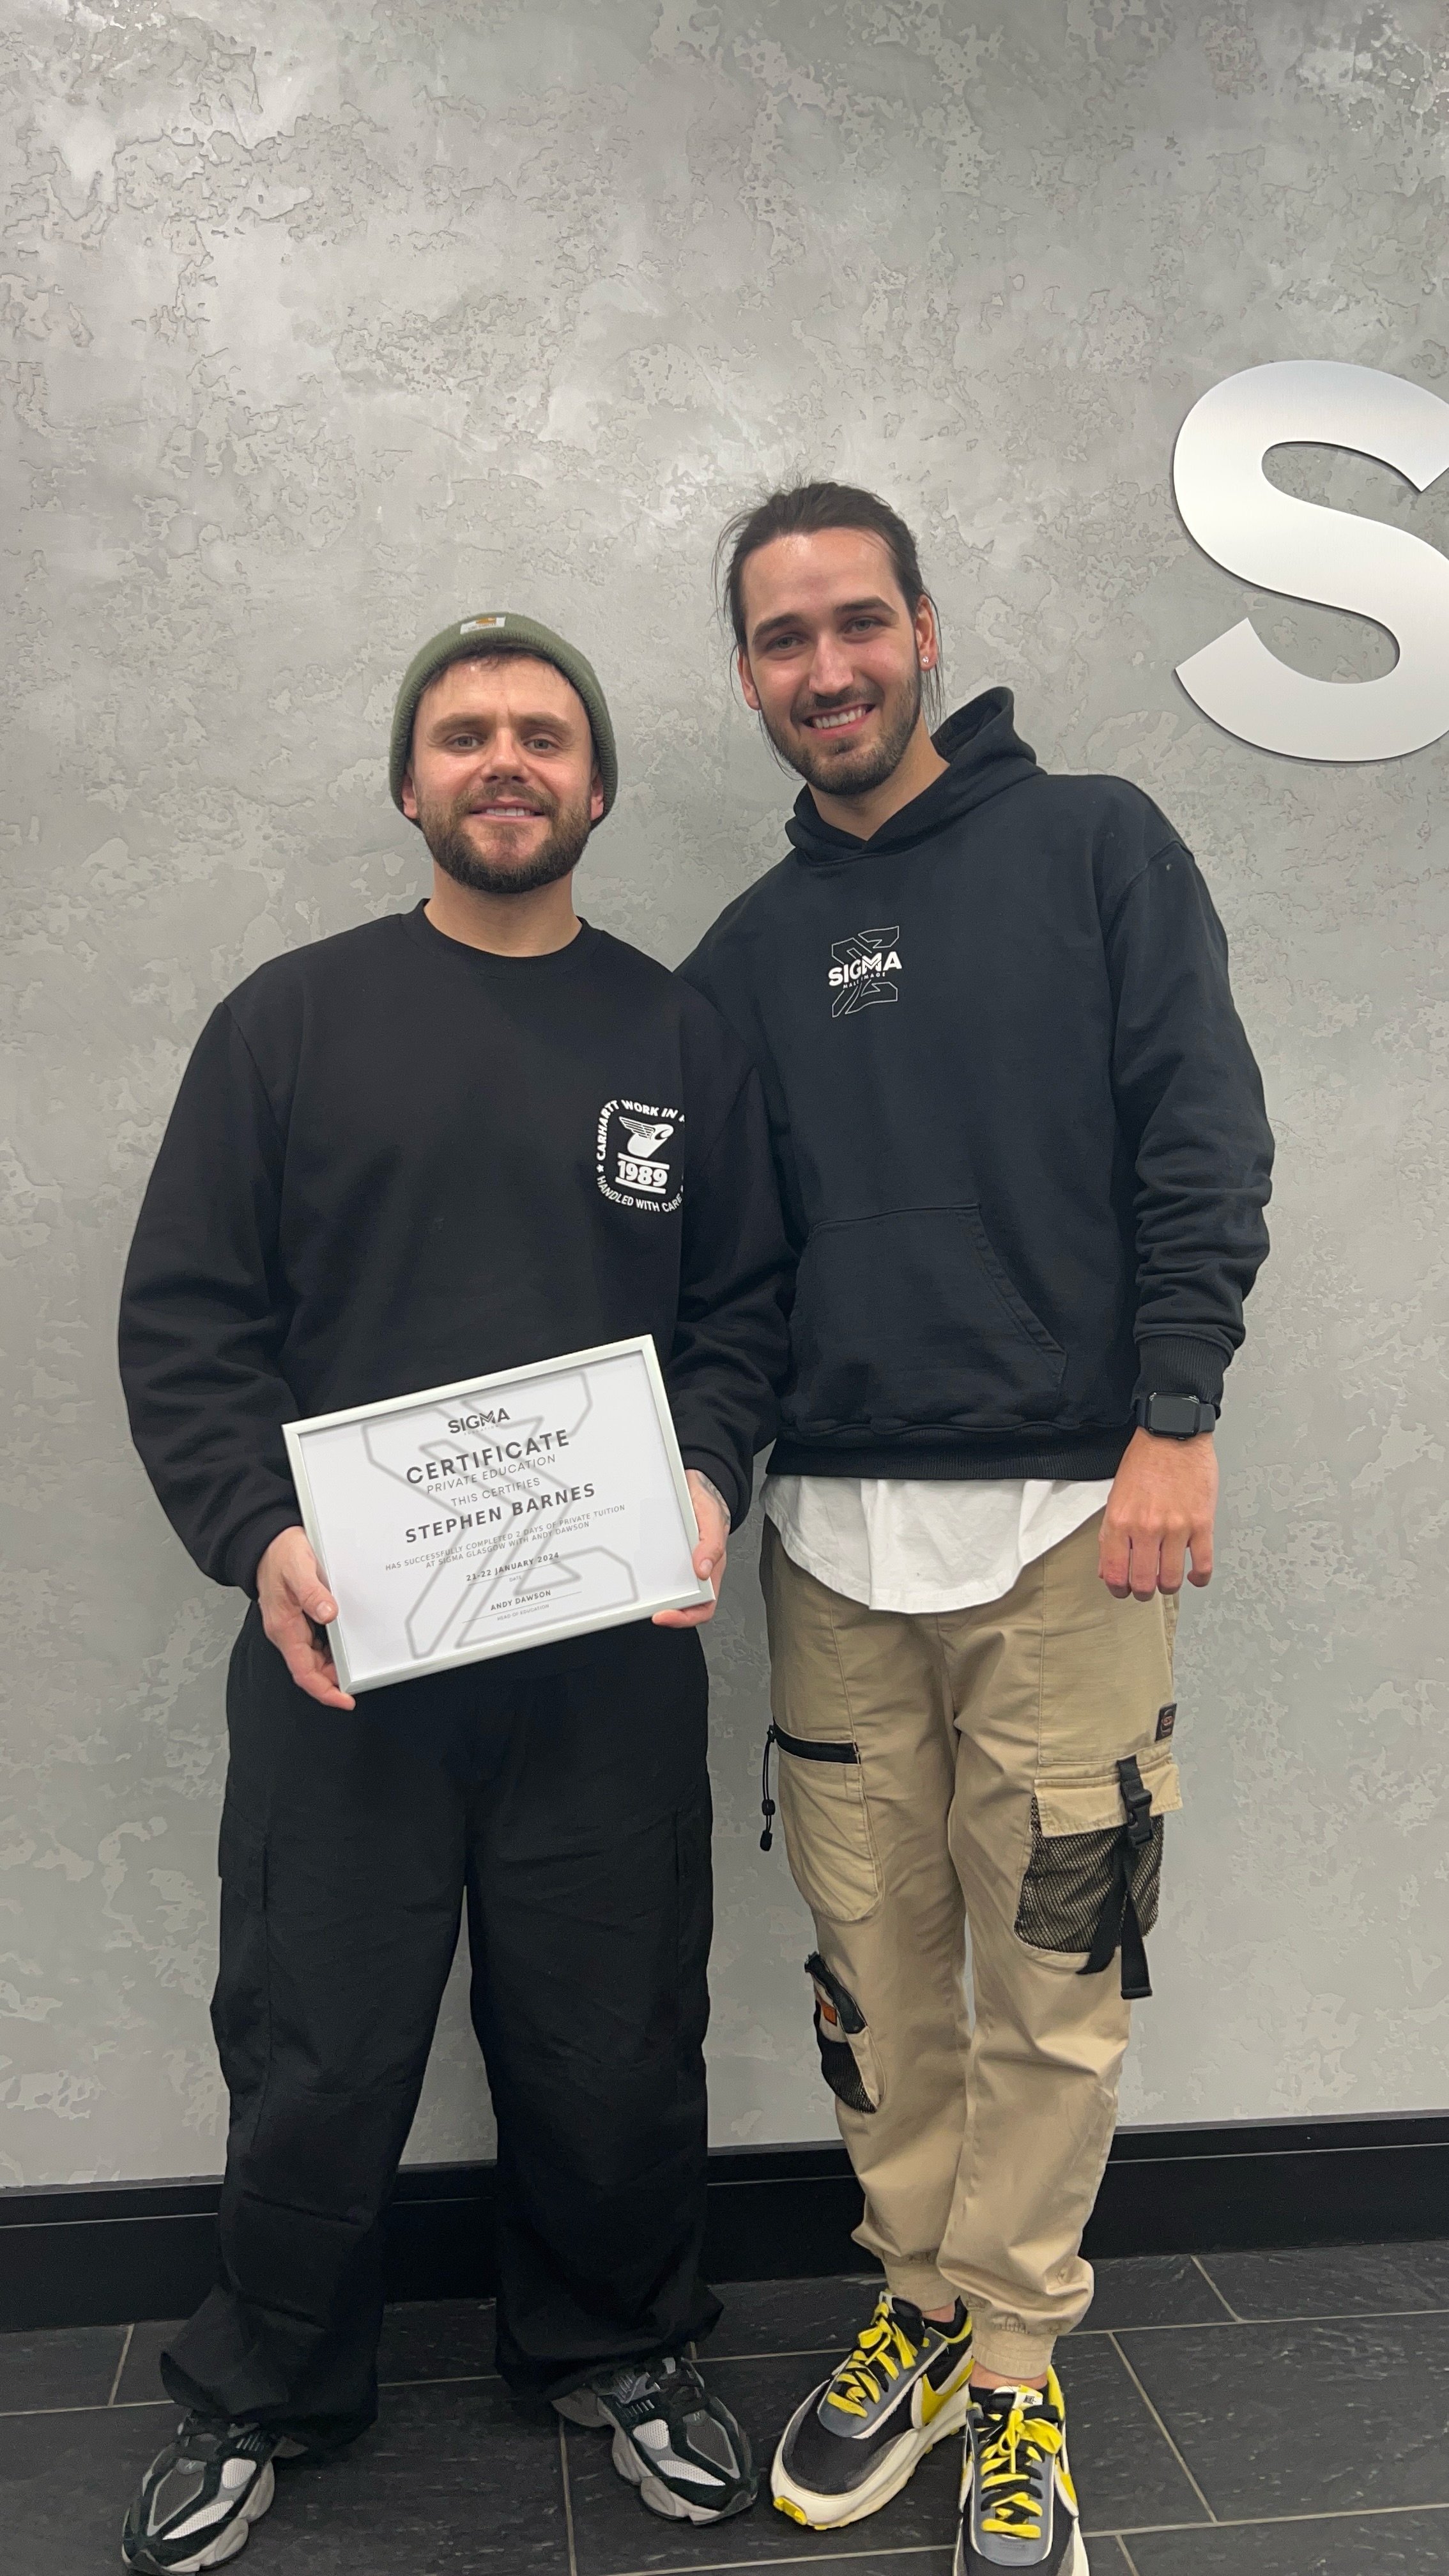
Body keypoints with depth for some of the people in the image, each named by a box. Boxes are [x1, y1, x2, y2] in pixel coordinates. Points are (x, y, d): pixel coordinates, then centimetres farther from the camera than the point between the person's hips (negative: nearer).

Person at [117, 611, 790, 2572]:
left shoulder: (682, 1039, 7)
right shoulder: (292, 1021, 3)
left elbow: (745, 1308, 8)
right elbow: (183, 1319, 0)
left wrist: (708, 1480, -10)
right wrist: (255, 1534, -14)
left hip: (615, 1656, 1)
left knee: (613, 2046, 14)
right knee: (316, 2060, 11)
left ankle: (617, 2352, 40)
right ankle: (262, 2399, 37)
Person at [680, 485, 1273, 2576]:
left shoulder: (1095, 848, 5)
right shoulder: (748, 954, 13)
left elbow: (1205, 1137, -2)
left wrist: (1173, 1421, -10)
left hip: (1062, 1520, -3)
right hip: (834, 1531, 3)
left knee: (1050, 1979, 4)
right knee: (875, 1967, 11)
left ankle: (1012, 2363, 23)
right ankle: (922, 2304, 31)